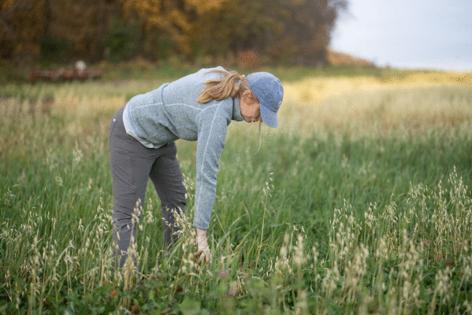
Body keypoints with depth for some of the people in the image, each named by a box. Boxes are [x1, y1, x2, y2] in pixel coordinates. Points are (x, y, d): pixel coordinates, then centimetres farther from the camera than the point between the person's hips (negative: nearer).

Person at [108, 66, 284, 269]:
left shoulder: (225, 78, -7)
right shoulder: (216, 114, -31)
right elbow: (206, 176, -32)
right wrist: (201, 234, -31)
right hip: (132, 135, -10)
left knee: (175, 201, 8)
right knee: (127, 212, -12)